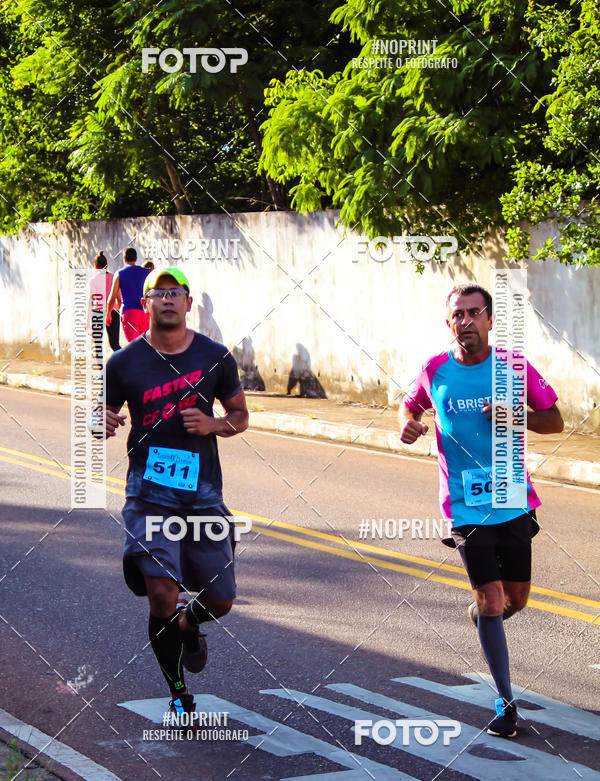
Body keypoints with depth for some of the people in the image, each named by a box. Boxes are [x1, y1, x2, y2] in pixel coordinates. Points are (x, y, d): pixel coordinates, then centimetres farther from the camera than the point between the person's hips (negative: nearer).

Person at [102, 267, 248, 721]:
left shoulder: (215, 358, 3)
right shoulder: (124, 363, -1)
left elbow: (240, 416, 13)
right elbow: (103, 419, 8)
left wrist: (213, 425, -8)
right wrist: (104, 424, -16)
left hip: (204, 494, 2)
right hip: (149, 494, -2)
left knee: (220, 602, 5)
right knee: (161, 593, -17)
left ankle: (187, 625, 44)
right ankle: (179, 695, 2)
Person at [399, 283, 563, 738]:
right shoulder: (435, 371, -1)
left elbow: (555, 421, 3)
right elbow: (411, 406, 18)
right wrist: (409, 424, -5)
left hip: (513, 499, 1)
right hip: (466, 505, -1)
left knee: (516, 598, 10)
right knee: (491, 599, -7)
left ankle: (485, 612, 47)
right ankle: (505, 702, 3)